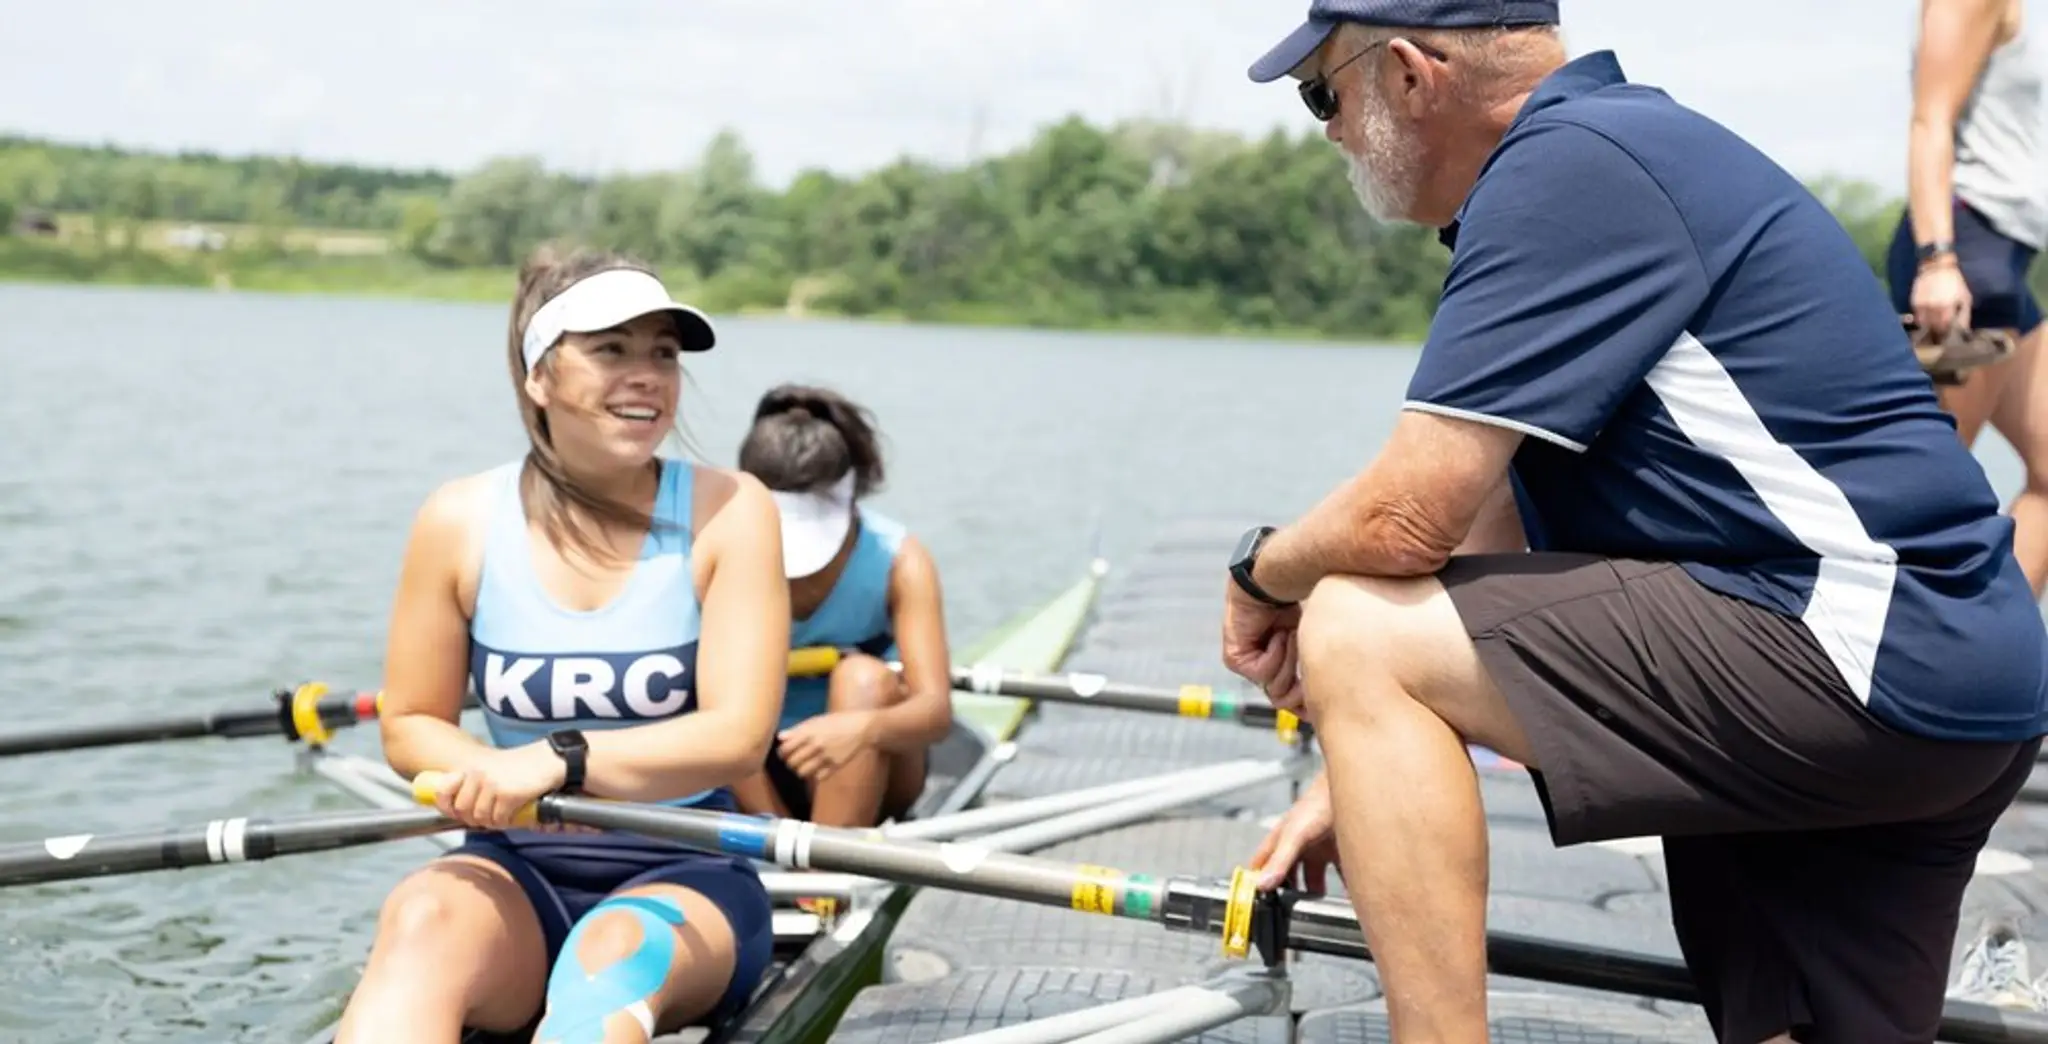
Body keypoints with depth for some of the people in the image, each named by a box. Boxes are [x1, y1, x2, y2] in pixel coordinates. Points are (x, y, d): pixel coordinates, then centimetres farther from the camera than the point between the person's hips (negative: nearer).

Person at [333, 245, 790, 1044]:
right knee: (422, 923, -32)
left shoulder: (727, 512, -6)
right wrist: (496, 777, -14)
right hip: (519, 873, 2)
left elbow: (738, 735, -14)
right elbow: (409, 727, 7)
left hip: (684, 874, -1)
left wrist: (559, 759, -27)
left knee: (613, 953, -36)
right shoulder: (462, 521, -1)